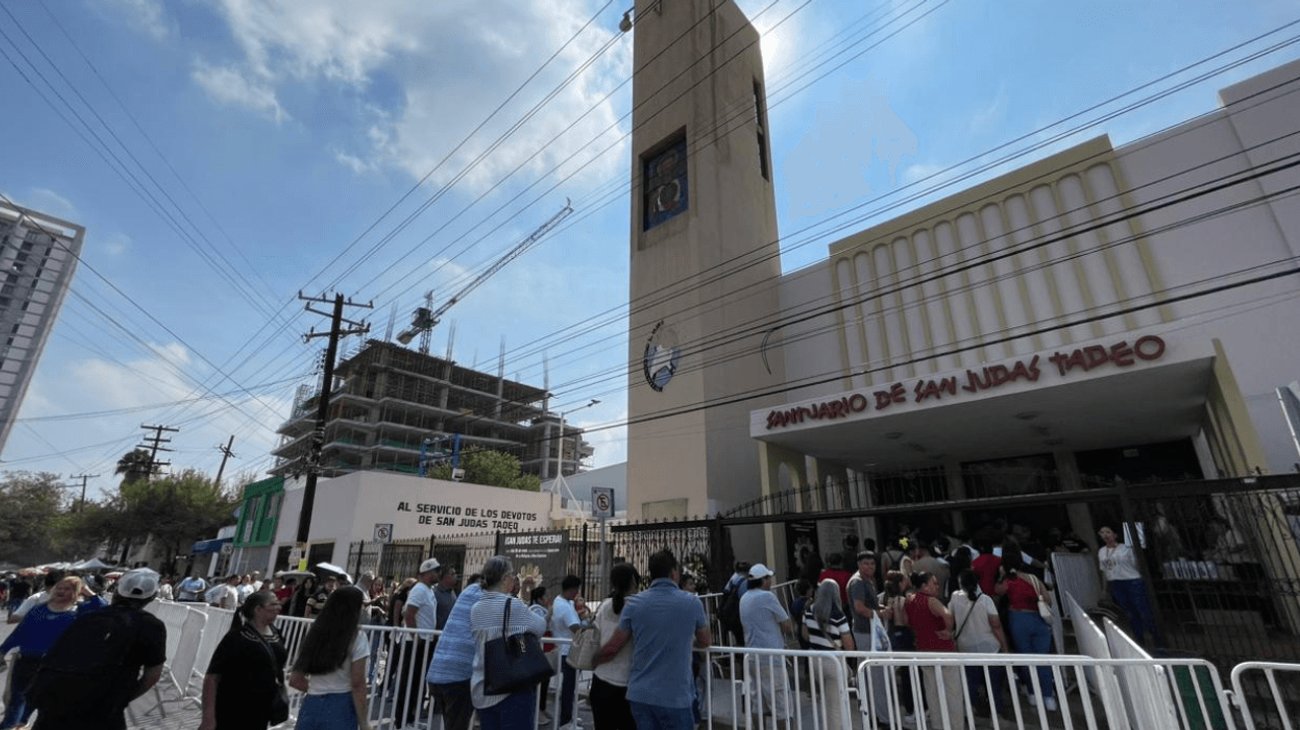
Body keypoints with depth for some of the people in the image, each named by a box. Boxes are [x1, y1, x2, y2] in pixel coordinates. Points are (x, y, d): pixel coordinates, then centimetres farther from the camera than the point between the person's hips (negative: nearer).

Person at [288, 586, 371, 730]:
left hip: (311, 706, 5)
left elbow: (294, 680, 12)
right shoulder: (356, 637, -10)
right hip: (340, 707, -5)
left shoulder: (314, 634, 7)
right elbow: (357, 685, -12)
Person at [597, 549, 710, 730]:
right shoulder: (692, 603, -6)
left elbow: (613, 648, 1)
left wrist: (593, 662, 21)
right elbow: (705, 642, 11)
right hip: (676, 696, -2)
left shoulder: (633, 603, -3)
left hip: (640, 694, 3)